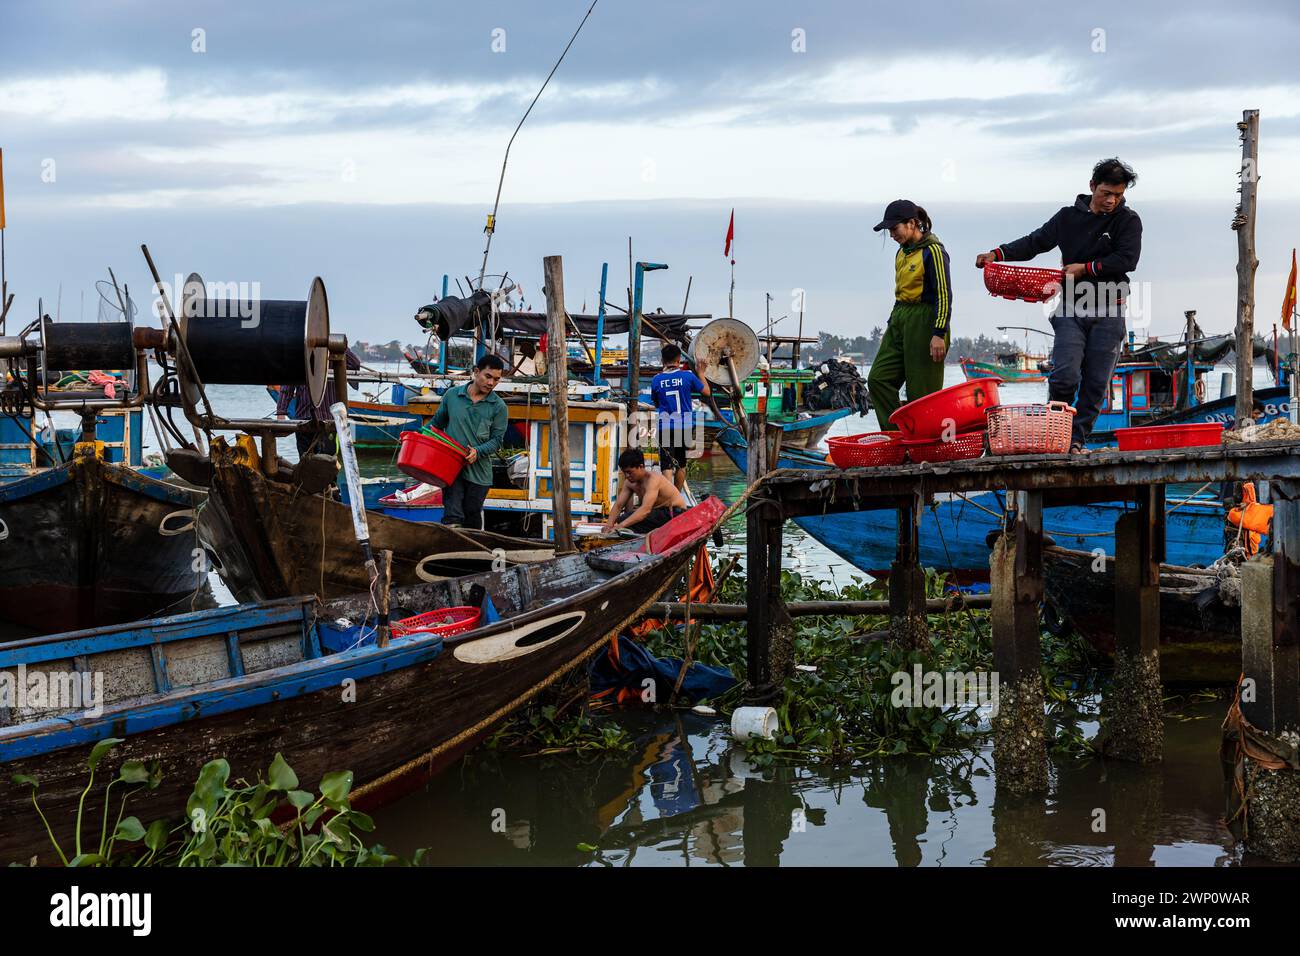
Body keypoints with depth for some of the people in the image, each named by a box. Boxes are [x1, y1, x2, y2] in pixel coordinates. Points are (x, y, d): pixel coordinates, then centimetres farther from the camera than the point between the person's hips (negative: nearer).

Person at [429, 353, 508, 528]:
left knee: (472, 517, 10)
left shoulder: (499, 407, 1)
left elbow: (497, 439, 0)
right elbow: (437, 422, 17)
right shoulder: (452, 395, 4)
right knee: (453, 516, -13)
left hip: (479, 470, 1)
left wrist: (478, 452, -18)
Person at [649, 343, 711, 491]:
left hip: (665, 427, -1)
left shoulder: (656, 380, -2)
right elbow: (706, 392, 8)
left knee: (667, 467, -7)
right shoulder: (688, 376, -4)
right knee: (681, 465, 18)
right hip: (685, 426, 1)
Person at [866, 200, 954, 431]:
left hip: (924, 324, -9)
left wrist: (939, 334, -21)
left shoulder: (933, 251, -12)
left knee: (922, 393, -5)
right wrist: (890, 327, 23)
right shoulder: (903, 252, 14)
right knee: (878, 378, -2)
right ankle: (896, 433, 0)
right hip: (900, 321, 9)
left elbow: (944, 295, -15)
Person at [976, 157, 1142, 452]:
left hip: (1109, 313, -1)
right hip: (1072, 308, 1)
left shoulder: (1128, 221, 1)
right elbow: (1035, 242, 13)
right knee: (1065, 376, -13)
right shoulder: (1069, 217, 9)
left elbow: (1126, 260, -11)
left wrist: (1085, 268, -13)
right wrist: (998, 254, 0)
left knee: (1096, 383, -1)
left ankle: (1077, 439, 8)